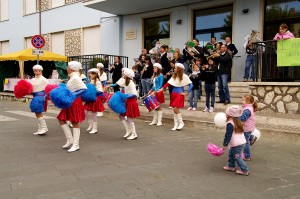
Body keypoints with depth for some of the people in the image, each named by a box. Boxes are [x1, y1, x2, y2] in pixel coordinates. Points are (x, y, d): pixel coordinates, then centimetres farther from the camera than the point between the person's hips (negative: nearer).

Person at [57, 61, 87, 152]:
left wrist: (73, 95, -30)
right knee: (61, 119, 10)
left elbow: (84, 88, -25)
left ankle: (76, 144, 5)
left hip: (75, 102, -10)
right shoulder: (72, 78, 12)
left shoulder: (75, 78, -16)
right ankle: (70, 139, 16)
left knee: (75, 123, -3)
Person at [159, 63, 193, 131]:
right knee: (174, 110, 6)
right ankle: (176, 125, 14)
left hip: (180, 94, -6)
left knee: (175, 109, -14)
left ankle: (181, 123, 5)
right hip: (174, 93, 6)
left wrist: (186, 93, -11)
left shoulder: (184, 76, -9)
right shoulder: (174, 76, 8)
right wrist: (162, 89, -3)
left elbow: (191, 85, -10)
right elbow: (168, 83, 6)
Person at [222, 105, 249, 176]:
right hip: (242, 141, 10)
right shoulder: (237, 122, 11)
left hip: (237, 144, -10)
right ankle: (231, 166, 33)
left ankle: (245, 170, 3)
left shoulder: (230, 124, -20)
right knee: (231, 154, 22)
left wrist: (225, 145, -14)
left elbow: (228, 135, -21)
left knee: (237, 157, -1)